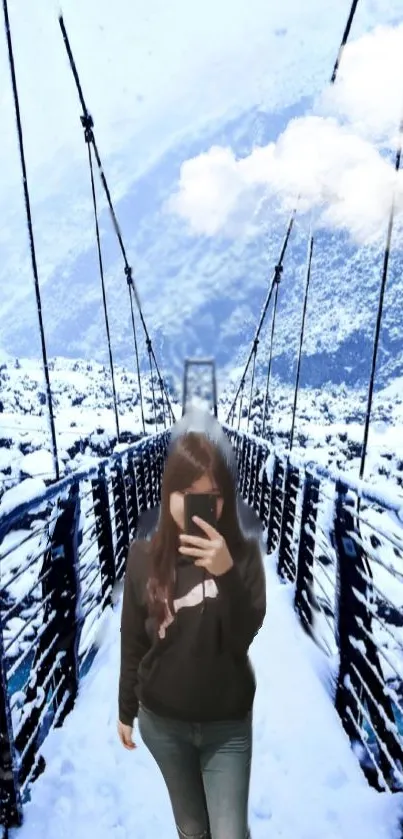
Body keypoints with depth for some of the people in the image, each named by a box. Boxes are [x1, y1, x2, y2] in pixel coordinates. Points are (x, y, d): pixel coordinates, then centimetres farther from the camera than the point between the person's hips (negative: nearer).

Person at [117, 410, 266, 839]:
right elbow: (132, 641, -3)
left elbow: (244, 636, -21)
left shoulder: (243, 553, -17)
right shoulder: (144, 555, -14)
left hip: (227, 724, -1)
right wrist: (126, 710, 7)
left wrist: (226, 573, -36)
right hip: (162, 721, 2)